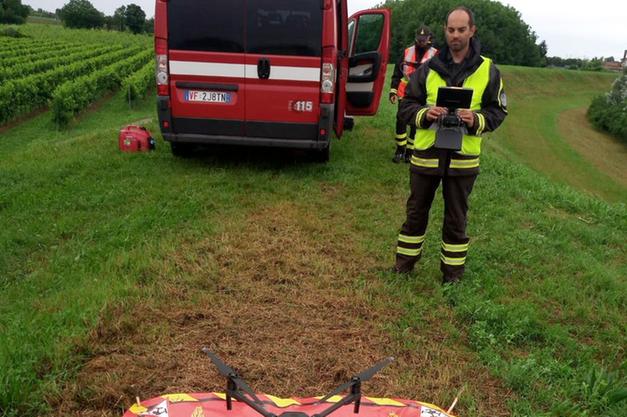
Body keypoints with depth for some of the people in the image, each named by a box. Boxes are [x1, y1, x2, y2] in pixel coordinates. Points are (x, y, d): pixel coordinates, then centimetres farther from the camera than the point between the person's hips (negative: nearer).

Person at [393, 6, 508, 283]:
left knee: (456, 218, 11)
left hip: (463, 158, 0)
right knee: (416, 211, 13)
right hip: (426, 154, 1)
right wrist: (425, 113, -16)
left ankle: (453, 273, 27)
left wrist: (477, 120, -16)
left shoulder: (488, 71, 2)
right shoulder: (428, 68, 3)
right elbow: (406, 105, 5)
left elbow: (498, 111, 5)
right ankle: (404, 264, 30)